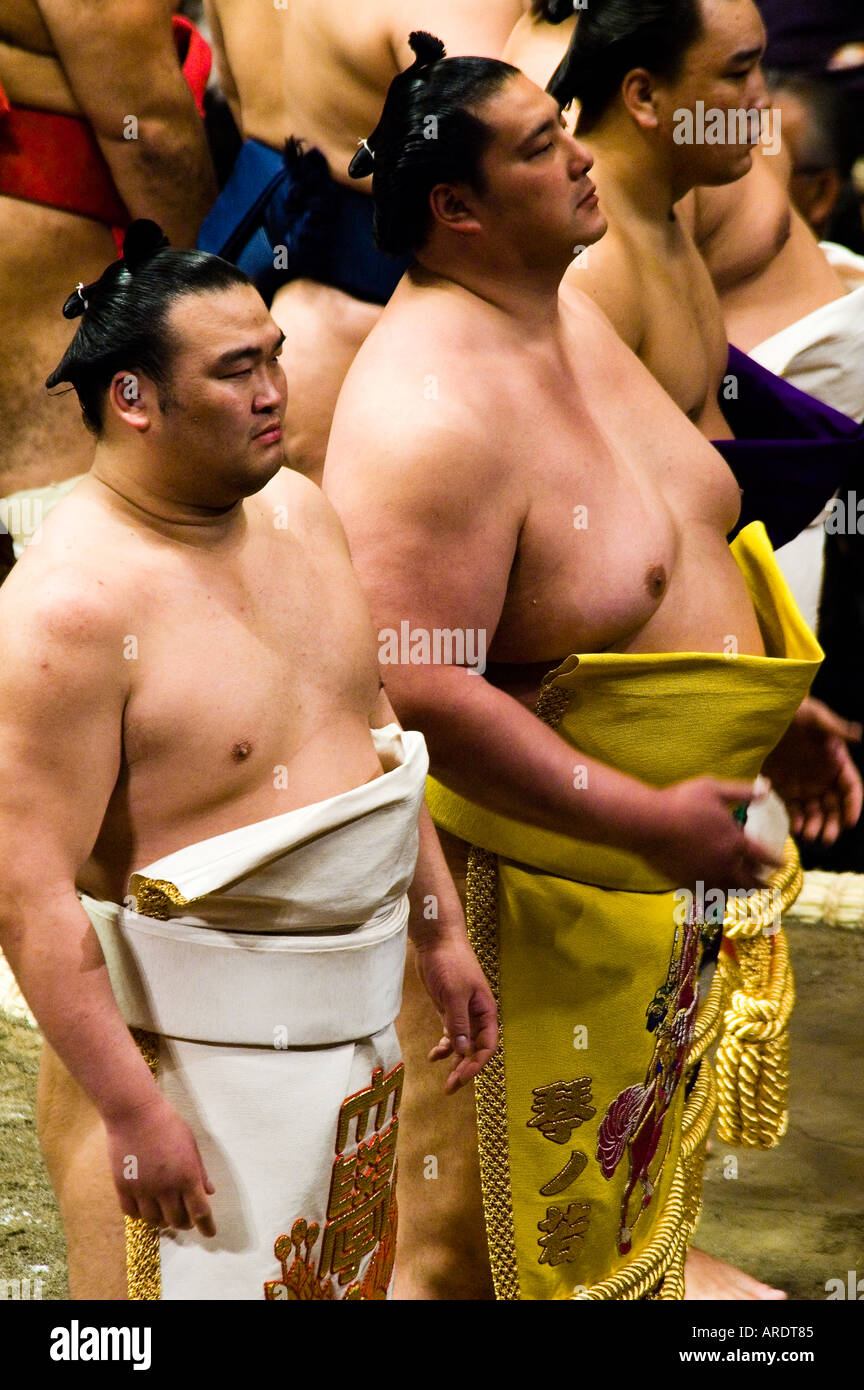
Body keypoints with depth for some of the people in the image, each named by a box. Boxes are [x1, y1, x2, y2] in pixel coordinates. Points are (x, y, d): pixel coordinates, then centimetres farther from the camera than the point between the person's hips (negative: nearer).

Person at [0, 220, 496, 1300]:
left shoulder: (299, 509, 4)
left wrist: (440, 932, 17)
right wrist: (133, 1109, -23)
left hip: (356, 1022, 8)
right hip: (191, 1049, -8)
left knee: (348, 1280, 19)